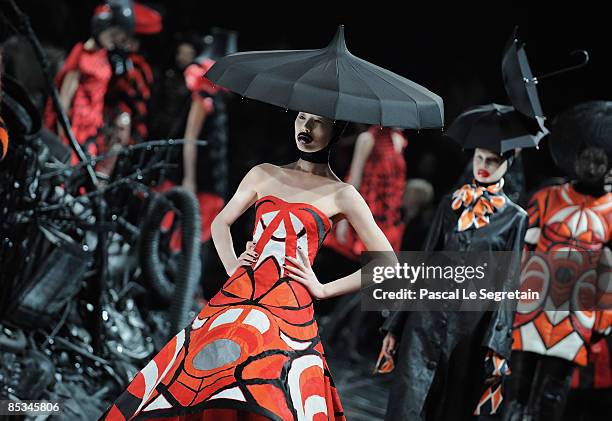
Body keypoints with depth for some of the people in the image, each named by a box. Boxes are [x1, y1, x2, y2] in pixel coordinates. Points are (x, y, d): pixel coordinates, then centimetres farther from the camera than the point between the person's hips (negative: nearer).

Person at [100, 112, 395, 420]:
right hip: (235, 297, 4)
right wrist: (232, 265, 11)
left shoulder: (341, 195, 3)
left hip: (287, 311, -4)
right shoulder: (264, 175, 15)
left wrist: (323, 290, 0)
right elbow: (220, 223, 28)